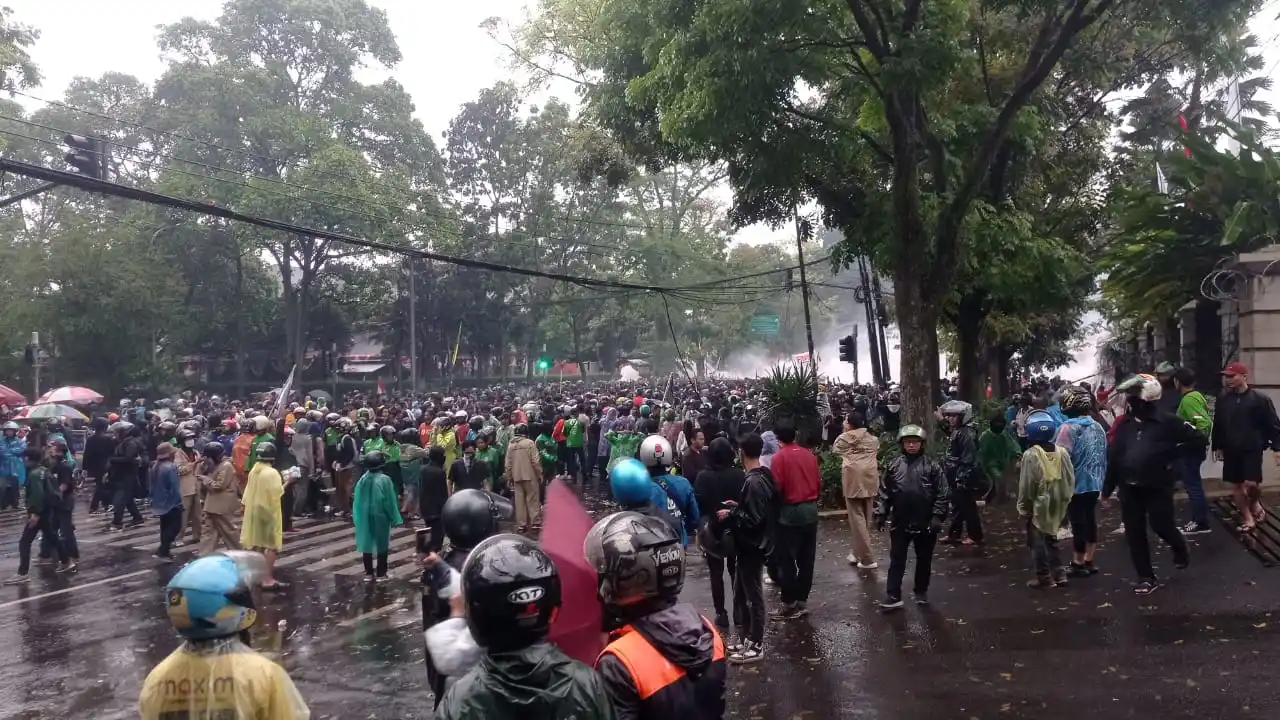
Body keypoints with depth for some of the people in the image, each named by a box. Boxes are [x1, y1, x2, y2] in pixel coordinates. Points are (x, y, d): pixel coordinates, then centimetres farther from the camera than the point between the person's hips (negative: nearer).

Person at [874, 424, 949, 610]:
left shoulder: (932, 466, -5)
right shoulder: (893, 466, 1)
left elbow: (942, 494, -7)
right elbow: (884, 492, 3)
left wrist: (937, 517, -13)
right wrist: (880, 514, -2)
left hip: (925, 523, -1)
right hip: (900, 523, 1)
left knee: (924, 560, 14)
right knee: (897, 561, 4)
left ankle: (921, 591, 30)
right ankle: (893, 596, 7)